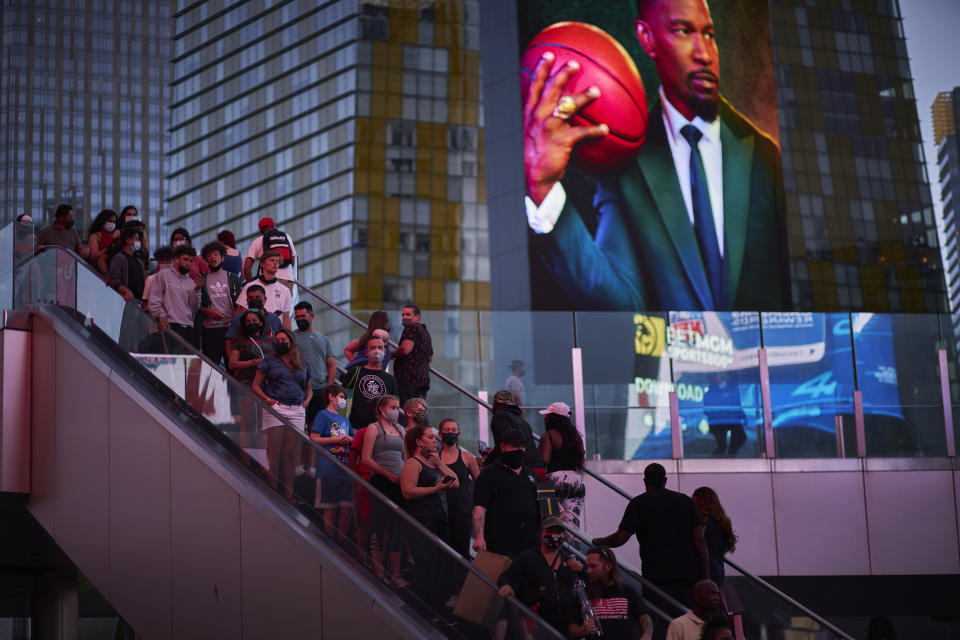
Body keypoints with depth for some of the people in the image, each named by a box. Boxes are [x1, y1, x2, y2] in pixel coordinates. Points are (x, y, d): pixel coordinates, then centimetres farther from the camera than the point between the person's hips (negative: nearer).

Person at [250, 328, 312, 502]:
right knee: (275, 451, -7)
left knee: (291, 453, 0)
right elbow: (255, 385, 7)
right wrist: (267, 399, -7)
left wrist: (306, 401, 9)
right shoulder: (269, 362, 10)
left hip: (297, 411, 3)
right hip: (275, 408, -3)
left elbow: (309, 388, 28)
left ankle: (288, 494, 1)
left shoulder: (303, 365, 19)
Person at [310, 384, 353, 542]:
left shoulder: (344, 420, 23)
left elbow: (353, 440, 30)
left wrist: (349, 439, 6)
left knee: (347, 507, 2)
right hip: (329, 468, -7)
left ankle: (341, 541, 10)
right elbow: (314, 439, -8)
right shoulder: (323, 415, 1)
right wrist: (337, 440, -11)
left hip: (345, 468, 7)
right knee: (330, 508, -6)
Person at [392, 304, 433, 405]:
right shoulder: (426, 332, 23)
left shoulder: (412, 327, -6)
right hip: (424, 377, 9)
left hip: (409, 377, -9)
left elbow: (405, 350, -18)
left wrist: (393, 354, -2)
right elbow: (430, 357, 32)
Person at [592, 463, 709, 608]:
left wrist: (598, 542, 16)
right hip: (689, 573, 3)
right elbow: (700, 539, 6)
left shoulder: (639, 503, 3)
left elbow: (621, 538, -3)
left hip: (658, 575, -3)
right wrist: (706, 574, 8)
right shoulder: (685, 501, 13)